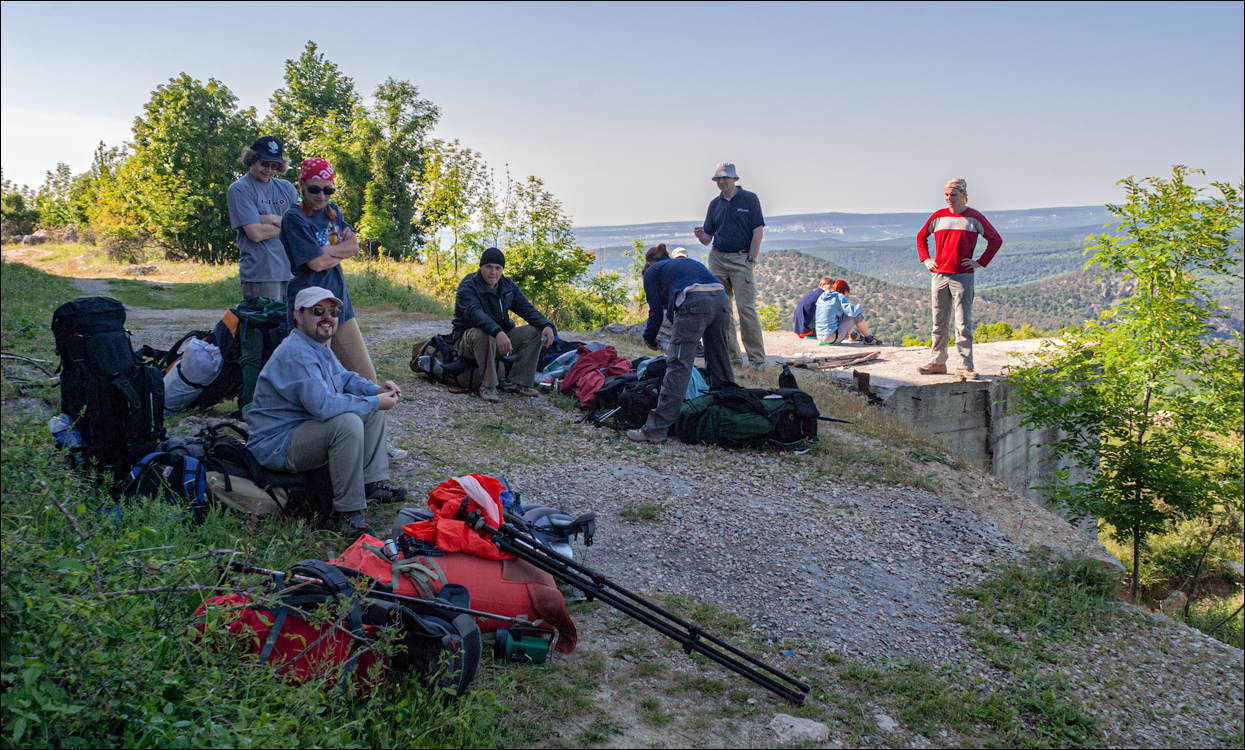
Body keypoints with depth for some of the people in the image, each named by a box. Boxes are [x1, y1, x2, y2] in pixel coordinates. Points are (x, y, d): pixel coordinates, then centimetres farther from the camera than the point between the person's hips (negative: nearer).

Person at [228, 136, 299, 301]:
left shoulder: (286, 188, 15)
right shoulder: (239, 189, -1)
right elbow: (256, 233, -12)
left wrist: (273, 219, -8)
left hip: (290, 272, 5)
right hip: (260, 274, -5)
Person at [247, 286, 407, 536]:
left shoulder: (320, 347, 10)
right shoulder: (296, 354, -24)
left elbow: (345, 378, 20)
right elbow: (322, 404, -35)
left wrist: (377, 390, -2)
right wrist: (374, 402, -25)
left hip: (305, 429, 11)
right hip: (277, 446, -11)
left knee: (375, 409, 11)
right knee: (348, 421, -35)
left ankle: (373, 484, 8)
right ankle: (347, 511, -26)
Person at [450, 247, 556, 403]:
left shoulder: (508, 286, 5)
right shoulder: (467, 286, -16)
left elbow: (526, 308, -1)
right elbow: (475, 312, -35)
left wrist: (547, 325, -22)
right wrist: (497, 332, -53)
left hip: (500, 337, 7)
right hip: (469, 339, -6)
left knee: (535, 331, -9)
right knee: (484, 333, -40)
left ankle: (516, 382, -11)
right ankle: (487, 386, -27)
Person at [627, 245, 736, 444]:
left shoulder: (652, 271, 21)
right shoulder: (687, 262, 38)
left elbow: (656, 312, 18)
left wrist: (650, 340, 35)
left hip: (695, 303, -6)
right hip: (721, 299, 6)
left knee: (678, 366, -9)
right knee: (719, 363, 17)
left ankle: (656, 429, -10)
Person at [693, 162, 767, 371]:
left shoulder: (749, 199, 2)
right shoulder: (715, 204, 13)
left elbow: (758, 232, -2)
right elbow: (708, 238, 15)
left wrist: (751, 260, -10)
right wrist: (701, 236, -9)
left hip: (741, 258, -5)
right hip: (717, 258, 5)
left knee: (746, 307, -12)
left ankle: (757, 359, -7)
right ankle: (732, 356, 9)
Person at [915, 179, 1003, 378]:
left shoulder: (974, 217, 2)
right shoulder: (938, 216, 9)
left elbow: (996, 240, 6)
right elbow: (921, 236, 22)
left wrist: (981, 262, -1)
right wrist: (925, 259, 9)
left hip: (962, 276, -3)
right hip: (938, 275, 3)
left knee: (963, 323, -5)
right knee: (938, 322, 8)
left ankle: (965, 366, -1)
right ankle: (937, 362, 17)